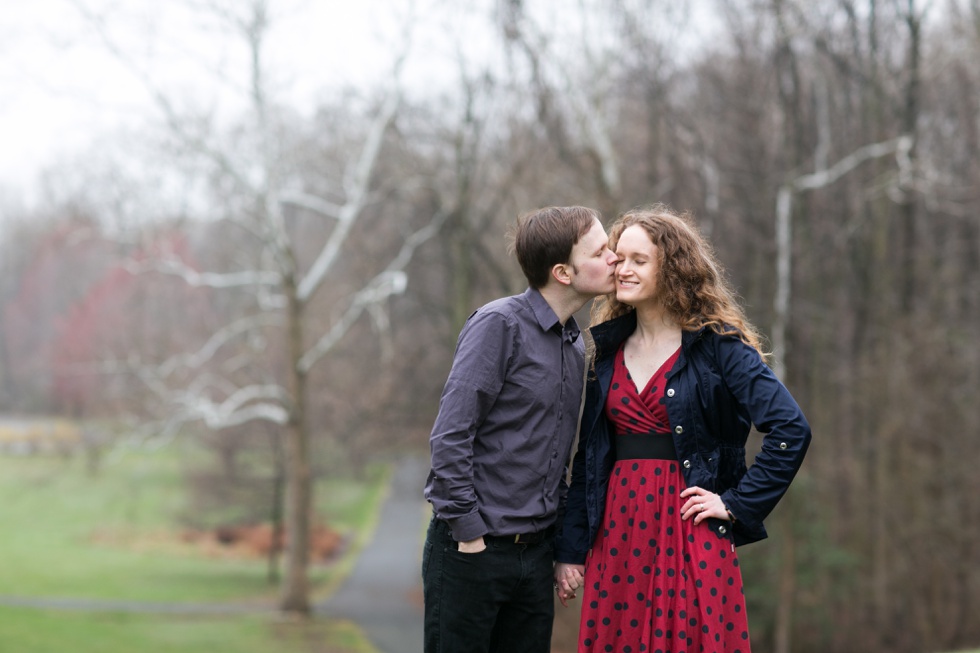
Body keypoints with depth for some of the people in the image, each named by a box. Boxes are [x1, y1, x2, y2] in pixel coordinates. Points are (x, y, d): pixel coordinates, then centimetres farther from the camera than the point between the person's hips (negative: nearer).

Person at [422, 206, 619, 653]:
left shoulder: (575, 346, 12)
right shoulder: (499, 325, -12)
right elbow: (449, 437, -15)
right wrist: (468, 533, -15)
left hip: (534, 554, 7)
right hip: (472, 551, -7)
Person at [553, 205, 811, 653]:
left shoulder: (718, 346, -4)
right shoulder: (607, 350, 11)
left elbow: (790, 430, -11)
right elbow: (586, 458, 13)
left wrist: (737, 503, -11)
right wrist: (569, 549, 9)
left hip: (690, 536, -4)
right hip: (617, 534, 5)